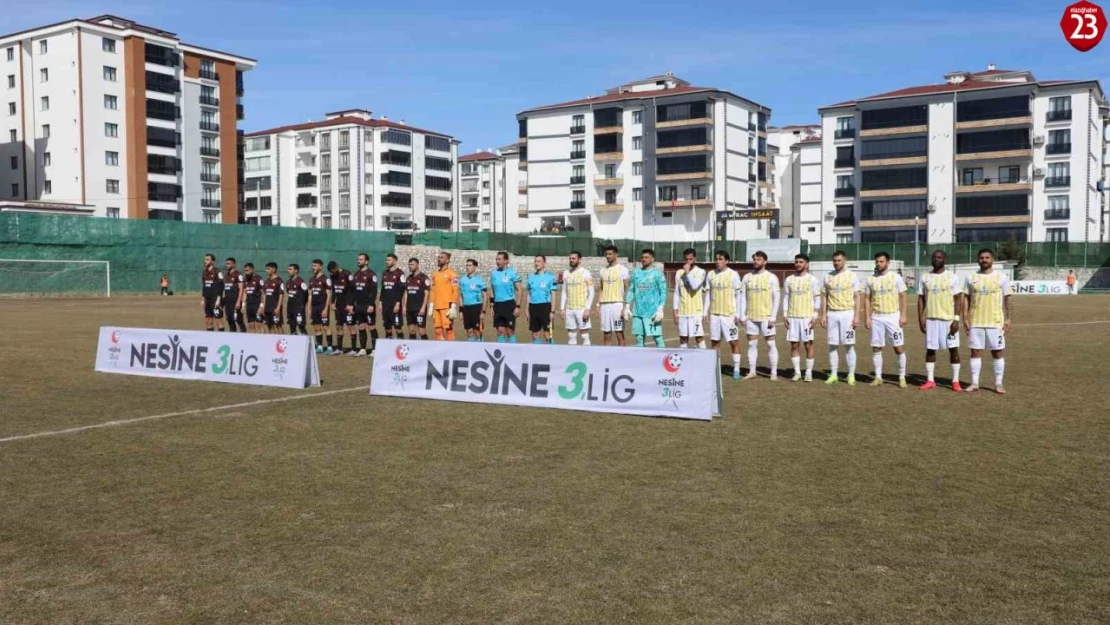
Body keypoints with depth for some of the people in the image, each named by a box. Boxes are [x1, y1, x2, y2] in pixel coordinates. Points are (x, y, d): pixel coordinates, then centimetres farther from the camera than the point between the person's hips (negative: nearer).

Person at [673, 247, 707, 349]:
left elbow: (695, 286, -20)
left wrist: (687, 272, -12)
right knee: (683, 338, 7)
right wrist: (675, 311, 8)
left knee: (699, 336, -5)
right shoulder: (679, 273, 10)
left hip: (696, 311, -4)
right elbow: (677, 293, 12)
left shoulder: (700, 272, -2)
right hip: (682, 311, 4)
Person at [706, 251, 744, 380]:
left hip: (729, 314, -4)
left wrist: (738, 314, -8)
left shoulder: (733, 274, -5)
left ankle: (736, 369, 6)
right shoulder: (710, 275, 7)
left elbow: (739, 295, -4)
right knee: (714, 341, 7)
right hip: (714, 313, 4)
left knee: (734, 342, 0)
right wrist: (706, 312, 8)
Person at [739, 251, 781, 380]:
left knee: (771, 344, 0)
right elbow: (743, 297, 9)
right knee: (752, 344, 7)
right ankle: (752, 371, 13)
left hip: (766, 317, -3)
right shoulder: (747, 277, 7)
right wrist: (742, 316, 2)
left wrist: (773, 317, -11)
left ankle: (774, 372, 5)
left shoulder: (772, 278, -3)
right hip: (751, 317, 4)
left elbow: (776, 298, -5)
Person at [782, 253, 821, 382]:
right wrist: (785, 315, 2)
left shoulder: (812, 280, -1)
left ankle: (809, 373, 8)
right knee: (794, 345, 4)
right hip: (792, 317, 3)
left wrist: (814, 317, -9)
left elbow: (817, 299, -2)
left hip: (807, 317, -3)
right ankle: (797, 372, 11)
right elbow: (785, 298, 10)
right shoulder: (789, 280, 8)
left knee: (808, 344, 0)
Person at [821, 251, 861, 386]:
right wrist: (823, 315, 3)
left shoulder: (852, 276, -1)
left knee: (849, 345, -2)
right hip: (832, 314, 3)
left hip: (847, 314, -3)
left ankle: (851, 375, 5)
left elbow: (857, 297, -2)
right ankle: (833, 375, 12)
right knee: (833, 345, 5)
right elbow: (824, 297, 10)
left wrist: (856, 316, -9)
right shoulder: (828, 277, 8)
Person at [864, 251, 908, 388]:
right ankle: (878, 377, 13)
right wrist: (867, 317, 1)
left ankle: (902, 377, 9)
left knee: (899, 347, -3)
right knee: (876, 348, 4)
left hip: (893, 316, -3)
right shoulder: (871, 279, 5)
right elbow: (867, 299, 9)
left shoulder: (895, 277, -2)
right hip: (876, 318, 3)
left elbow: (903, 296, -1)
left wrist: (903, 315, -9)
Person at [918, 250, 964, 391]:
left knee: (953, 348, 0)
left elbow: (958, 299, -4)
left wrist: (956, 319, -12)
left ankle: (955, 381, 9)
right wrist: (920, 317, 0)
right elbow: (921, 298, 9)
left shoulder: (952, 277, -2)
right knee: (930, 349, 5)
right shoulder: (925, 277, 7)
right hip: (930, 319, 3)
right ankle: (930, 380, 12)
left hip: (948, 319, -3)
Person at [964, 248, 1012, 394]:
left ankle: (998, 384, 10)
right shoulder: (971, 278, 5)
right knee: (975, 352, 4)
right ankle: (974, 383, 10)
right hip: (975, 322, 2)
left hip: (995, 322, -2)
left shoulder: (1001, 278, -1)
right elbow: (967, 299, 9)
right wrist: (965, 318, 1)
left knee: (998, 352, 3)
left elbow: (1008, 300, 1)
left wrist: (1008, 319, -6)